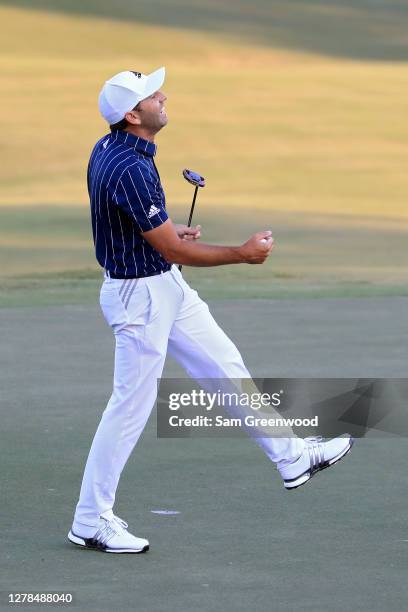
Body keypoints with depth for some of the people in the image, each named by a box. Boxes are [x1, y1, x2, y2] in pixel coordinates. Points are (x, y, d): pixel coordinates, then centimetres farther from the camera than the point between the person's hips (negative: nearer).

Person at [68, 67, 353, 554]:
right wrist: (243, 254, -12)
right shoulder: (130, 170, -29)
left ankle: (291, 457, 25)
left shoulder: (107, 148, 1)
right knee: (131, 408, -1)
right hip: (139, 297, -10)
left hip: (167, 286, 10)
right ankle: (90, 522, 9)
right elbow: (173, 250, -23)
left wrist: (170, 233, 9)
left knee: (225, 366, 15)